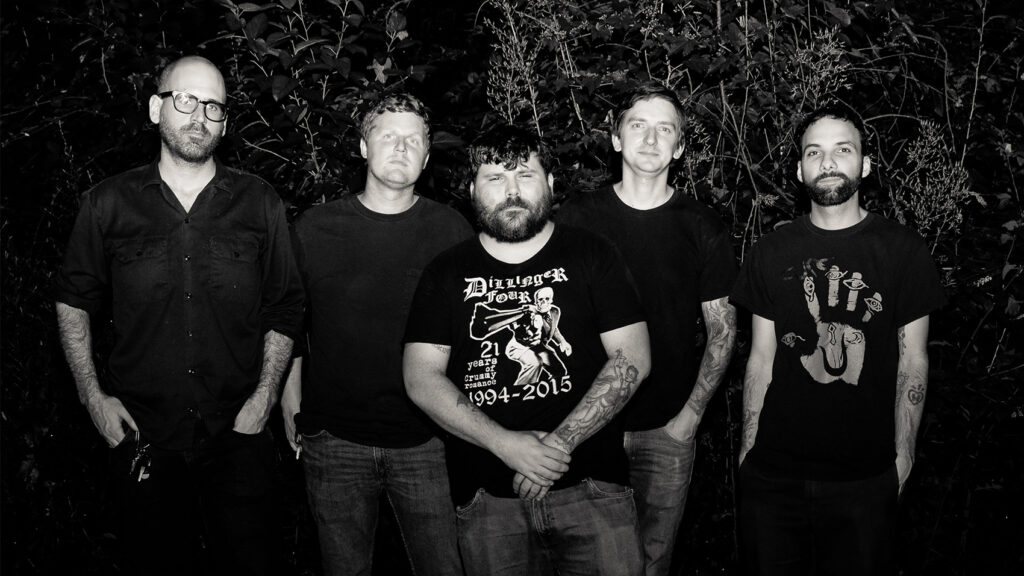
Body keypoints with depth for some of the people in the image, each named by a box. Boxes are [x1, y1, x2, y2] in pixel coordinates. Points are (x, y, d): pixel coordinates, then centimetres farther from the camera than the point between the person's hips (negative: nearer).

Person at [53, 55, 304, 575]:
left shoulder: (260, 205, 3)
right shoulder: (107, 204, 3)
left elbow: (284, 308, 7)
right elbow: (73, 299, 10)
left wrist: (265, 394, -3)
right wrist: (92, 394, 1)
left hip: (237, 434, 0)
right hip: (141, 435, 0)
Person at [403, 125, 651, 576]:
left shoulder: (591, 256, 4)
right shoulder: (447, 273, 6)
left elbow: (632, 358, -2)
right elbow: (421, 379, -1)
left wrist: (561, 442, -13)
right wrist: (505, 443, -14)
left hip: (592, 486, 0)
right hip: (486, 496, 1)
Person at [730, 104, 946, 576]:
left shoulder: (903, 251, -1)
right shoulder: (772, 253, 4)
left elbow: (912, 363, 1)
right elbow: (761, 358, 6)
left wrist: (903, 455, -1)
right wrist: (747, 448, 4)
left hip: (866, 477, -1)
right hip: (773, 472, 2)